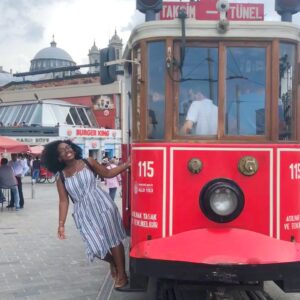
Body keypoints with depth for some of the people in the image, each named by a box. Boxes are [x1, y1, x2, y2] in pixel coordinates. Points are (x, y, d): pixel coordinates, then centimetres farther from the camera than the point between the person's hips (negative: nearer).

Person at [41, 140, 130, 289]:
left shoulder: (88, 162, 4)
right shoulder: (61, 178, 4)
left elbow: (108, 173, 11)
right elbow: (64, 202, 2)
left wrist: (127, 164, 4)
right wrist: (61, 224, -4)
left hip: (102, 205, -1)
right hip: (84, 214, 1)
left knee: (113, 239, 1)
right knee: (96, 246, -5)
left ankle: (121, 273, 16)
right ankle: (112, 262, 28)